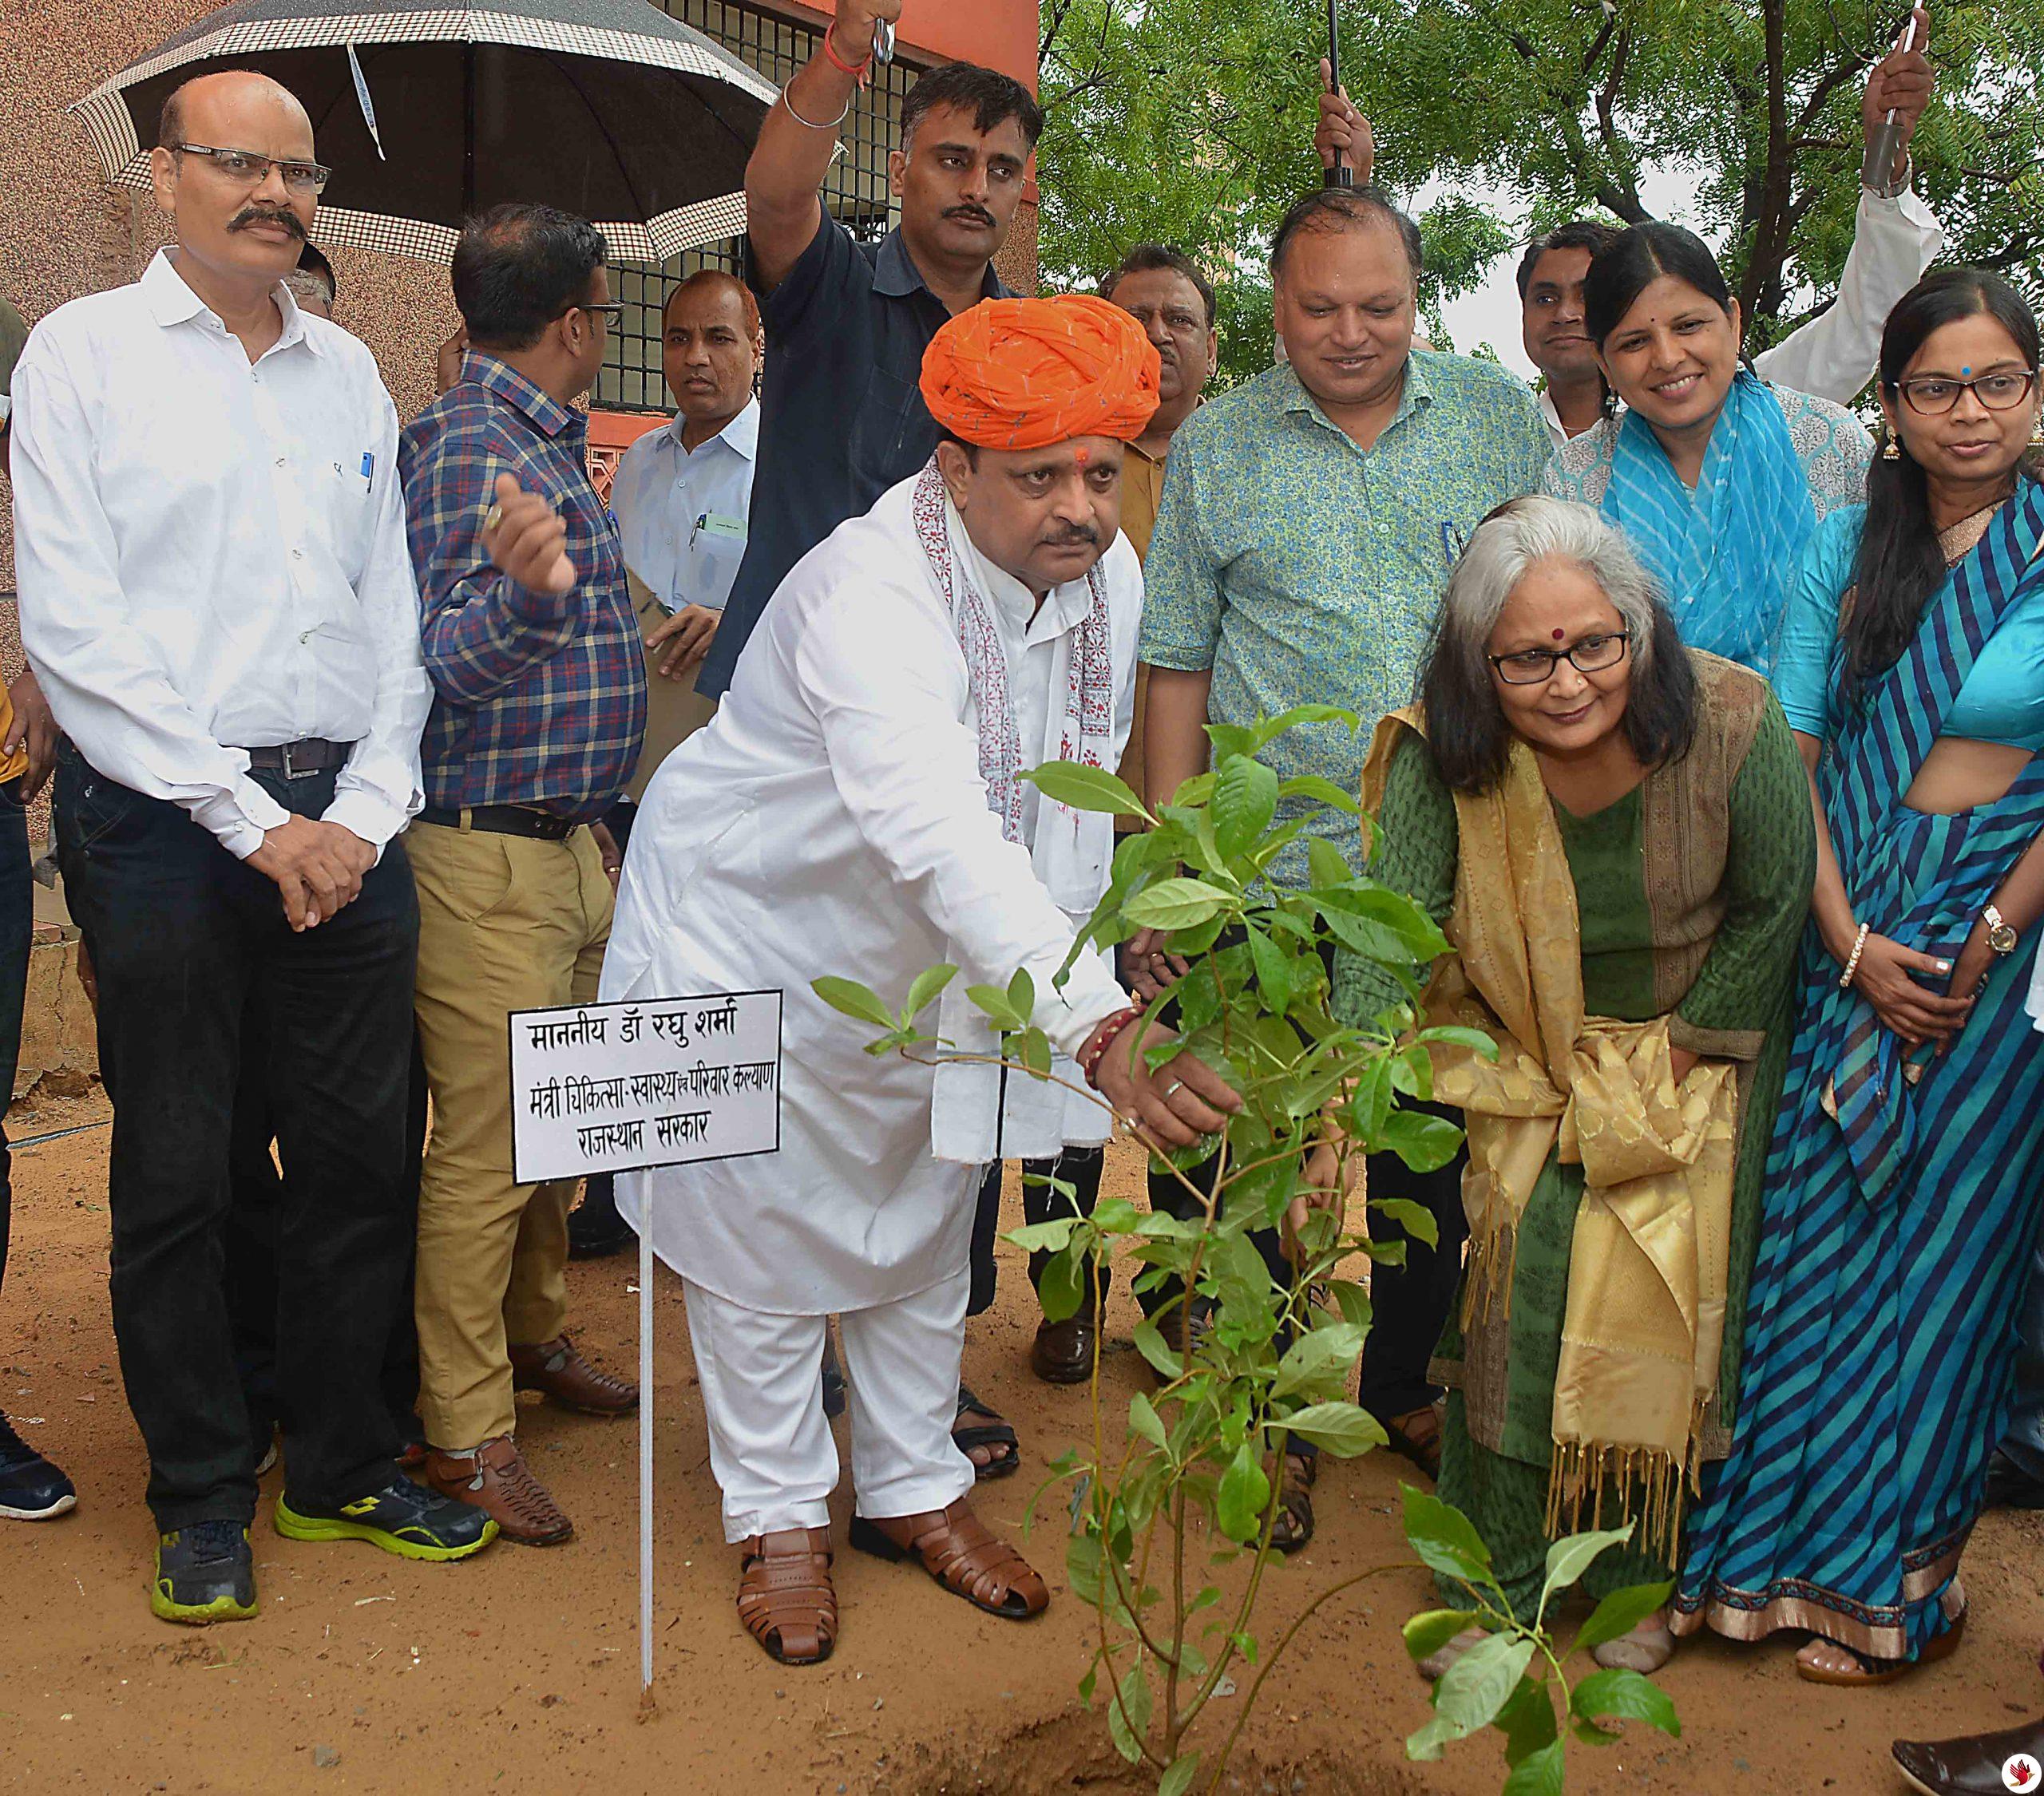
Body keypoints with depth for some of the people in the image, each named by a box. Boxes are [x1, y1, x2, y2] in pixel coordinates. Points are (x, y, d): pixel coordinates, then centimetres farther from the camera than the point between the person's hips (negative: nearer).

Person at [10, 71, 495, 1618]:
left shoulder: (349, 370, 15)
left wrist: (365, 810, 0)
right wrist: (254, 819, -11)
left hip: (343, 823, 4)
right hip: (161, 824, -4)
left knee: (361, 1153, 8)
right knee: (176, 1174, 5)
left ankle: (344, 1464, 25)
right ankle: (204, 1500, 21)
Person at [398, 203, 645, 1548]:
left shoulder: (549, 442, 14)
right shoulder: (469, 446, -15)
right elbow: (450, 663, -22)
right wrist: (527, 591, -41)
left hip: (566, 842, 10)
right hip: (487, 851, -10)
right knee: (484, 1151, -3)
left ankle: (533, 1337, 37)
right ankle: (467, 1433, 8)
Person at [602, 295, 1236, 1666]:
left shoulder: (1109, 576, -13)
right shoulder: (871, 596, -37)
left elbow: (1070, 805, 2)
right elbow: (943, 837, -52)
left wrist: (1091, 958, 4)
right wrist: (1102, 1027, -63)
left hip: (930, 964, 6)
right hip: (756, 931, -6)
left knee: (925, 1224, 17)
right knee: (762, 1225, 8)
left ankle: (917, 1490, 36)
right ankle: (779, 1517, 28)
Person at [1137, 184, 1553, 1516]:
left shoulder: (1501, 417, 5)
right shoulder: (1217, 446, 3)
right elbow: (1179, 663, 3)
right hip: (1276, 869, -1)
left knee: (1436, 1146, 14)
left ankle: (1401, 1380, 35)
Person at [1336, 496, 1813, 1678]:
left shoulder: (1731, 726, -25)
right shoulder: (1441, 758, -23)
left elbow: (1773, 906, -9)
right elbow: (1392, 928, -29)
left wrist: (1689, 1045, -6)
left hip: (1701, 1044, 0)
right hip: (1527, 1059, 1)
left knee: (1660, 1314, 0)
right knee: (1513, 1297, -4)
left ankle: (1639, 1577, 24)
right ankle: (1499, 1581, 17)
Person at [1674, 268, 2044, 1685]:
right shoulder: (1847, 551, 5)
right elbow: (1791, 756, 0)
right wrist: (1852, 944, -9)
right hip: (1853, 934, 3)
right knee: (1814, 1221, 5)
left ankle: (1891, 1574, 22)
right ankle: (1776, 1539, 22)